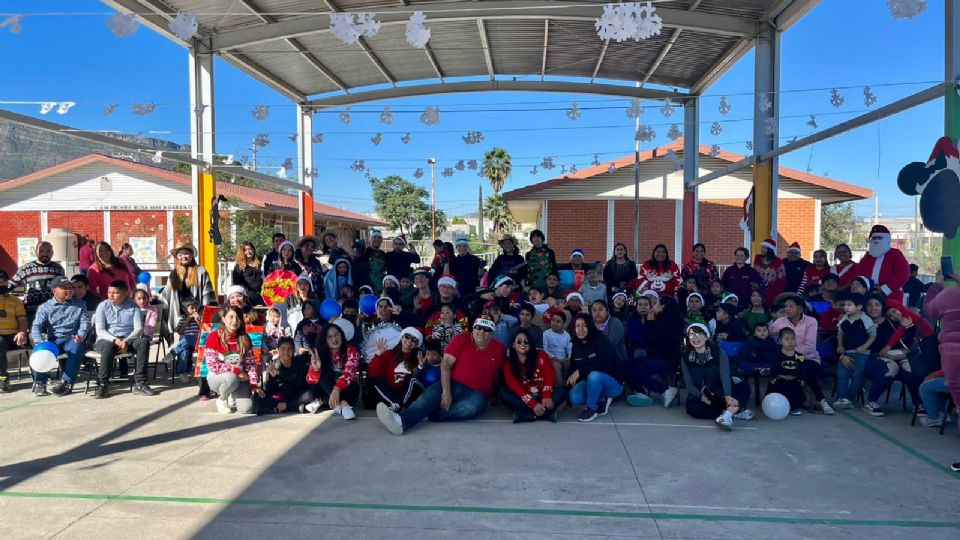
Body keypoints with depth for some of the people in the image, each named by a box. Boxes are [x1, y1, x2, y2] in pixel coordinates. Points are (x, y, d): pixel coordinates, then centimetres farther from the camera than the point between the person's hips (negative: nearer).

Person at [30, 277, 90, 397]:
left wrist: (81, 335, -18)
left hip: (72, 340, -1)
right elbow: (36, 326, 0)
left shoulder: (79, 304, 15)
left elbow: (85, 321, 5)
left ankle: (66, 382, -35)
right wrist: (40, 342, -21)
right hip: (53, 341, 1)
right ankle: (39, 383, -17)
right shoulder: (45, 307, 11)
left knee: (77, 347, -35)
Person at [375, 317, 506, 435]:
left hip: (476, 393, 0)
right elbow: (445, 364, -8)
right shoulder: (462, 339, 0)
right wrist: (446, 391, -20)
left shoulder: (499, 349, 4)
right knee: (429, 395, -32)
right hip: (453, 385, 1)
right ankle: (401, 421, -60)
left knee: (470, 408, -38)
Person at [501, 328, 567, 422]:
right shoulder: (508, 363, -3)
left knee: (562, 390, -25)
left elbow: (549, 376, -10)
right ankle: (547, 412, -31)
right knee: (504, 394, -27)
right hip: (525, 400, 0)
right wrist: (533, 404, -27)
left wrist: (546, 396, -29)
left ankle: (526, 414, -31)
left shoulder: (541, 355, 2)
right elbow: (515, 386, -15)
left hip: (542, 396, 1)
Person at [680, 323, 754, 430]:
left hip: (720, 395, 0)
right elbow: (689, 384, -5)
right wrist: (701, 396, -26)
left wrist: (727, 396, -38)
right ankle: (734, 410, -23)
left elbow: (725, 375, -19)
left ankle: (726, 415, -42)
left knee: (744, 386, -24)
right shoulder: (685, 357, 1)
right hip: (699, 397, 0)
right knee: (692, 408, -34)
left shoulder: (719, 352, -4)